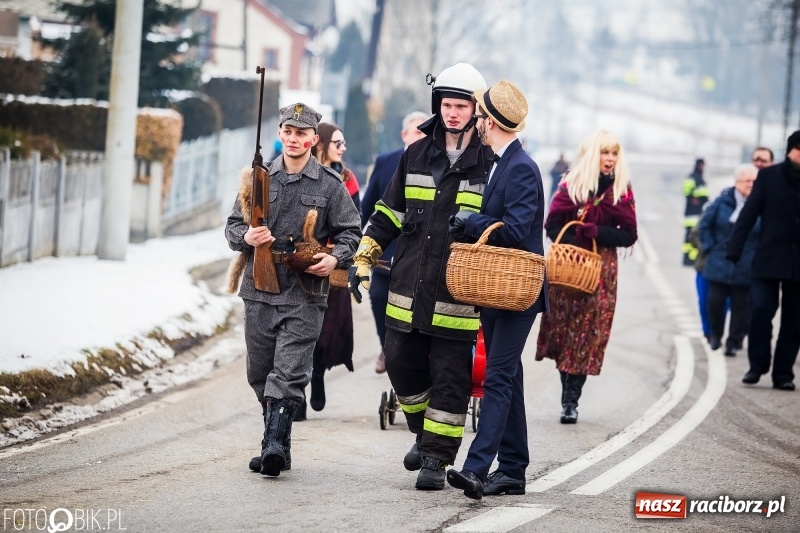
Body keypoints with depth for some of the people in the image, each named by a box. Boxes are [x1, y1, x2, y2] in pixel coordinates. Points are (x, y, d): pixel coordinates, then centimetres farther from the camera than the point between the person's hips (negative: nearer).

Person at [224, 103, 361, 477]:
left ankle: (274, 443, -18)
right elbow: (233, 225, 12)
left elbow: (350, 232, 7)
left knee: (289, 372, -13)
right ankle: (277, 443, 20)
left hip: (305, 294, -3)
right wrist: (246, 237, -10)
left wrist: (336, 258, -12)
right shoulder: (259, 178, 9)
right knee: (260, 372, 9)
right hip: (259, 290, 4)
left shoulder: (330, 185, 3)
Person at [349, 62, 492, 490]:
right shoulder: (417, 155, 10)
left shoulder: (489, 163, -1)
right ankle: (425, 433, 31)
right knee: (402, 366, 10)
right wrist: (363, 258, 11)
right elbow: (388, 213, 16)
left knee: (450, 379, -2)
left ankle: (436, 458, 5)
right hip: (408, 290, 4)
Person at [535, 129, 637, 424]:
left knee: (588, 334, -4)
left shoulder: (621, 190, 5)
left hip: (601, 271, 0)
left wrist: (593, 232, -15)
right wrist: (574, 245, -19)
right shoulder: (571, 184, 3)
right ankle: (568, 396, 12)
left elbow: (628, 235, -1)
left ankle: (571, 401, -3)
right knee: (564, 330, 2)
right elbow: (552, 225, -2)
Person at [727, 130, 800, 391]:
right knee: (761, 309, -11)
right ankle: (757, 365, 6)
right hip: (769, 259, -2)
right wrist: (734, 250, -10)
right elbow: (748, 214, -3)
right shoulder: (769, 176, 0)